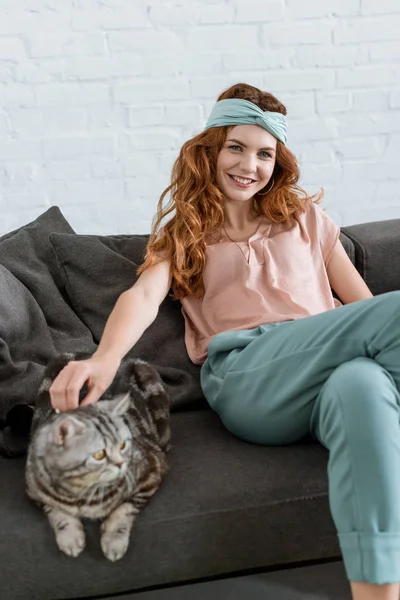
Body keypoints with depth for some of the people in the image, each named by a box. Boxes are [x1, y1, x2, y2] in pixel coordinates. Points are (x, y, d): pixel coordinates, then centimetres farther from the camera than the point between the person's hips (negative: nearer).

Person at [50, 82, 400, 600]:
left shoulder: (305, 218, 29)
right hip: (244, 374, -2)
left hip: (327, 373, 3)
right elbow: (144, 295, 0)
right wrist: (105, 357, -23)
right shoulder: (182, 235, 22)